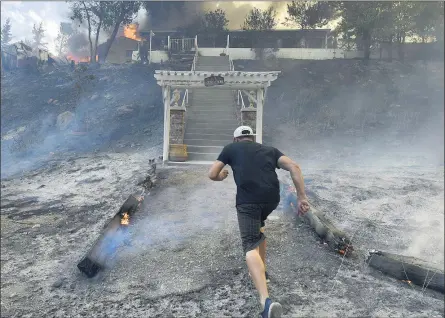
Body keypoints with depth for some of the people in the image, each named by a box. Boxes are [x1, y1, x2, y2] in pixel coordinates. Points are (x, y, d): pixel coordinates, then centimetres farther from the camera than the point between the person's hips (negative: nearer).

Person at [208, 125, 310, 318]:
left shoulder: (231, 148, 20)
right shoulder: (269, 150, 25)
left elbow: (212, 175, 18)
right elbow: (294, 167, 10)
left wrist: (222, 176, 41)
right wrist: (302, 198, 7)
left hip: (248, 200, -4)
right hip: (272, 198, 5)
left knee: (251, 247, -9)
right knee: (259, 227, 33)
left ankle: (266, 302, -26)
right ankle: (261, 270, 40)